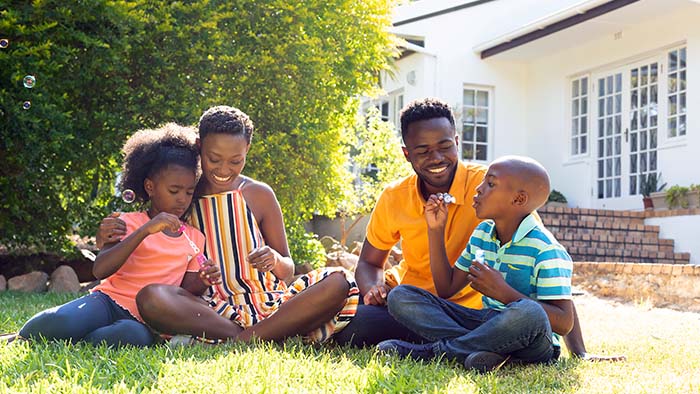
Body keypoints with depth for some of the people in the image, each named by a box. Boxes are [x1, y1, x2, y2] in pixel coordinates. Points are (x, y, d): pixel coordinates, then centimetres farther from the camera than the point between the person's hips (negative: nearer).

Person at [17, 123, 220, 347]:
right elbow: (100, 270, -12)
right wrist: (145, 230, -19)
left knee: (136, 336, -38)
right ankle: (17, 340, 0)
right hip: (109, 301, -2)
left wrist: (201, 282, -9)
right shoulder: (130, 223, 3)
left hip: (142, 320, 2)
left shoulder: (194, 238, 14)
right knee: (60, 322, -36)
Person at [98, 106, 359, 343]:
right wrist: (109, 240, -8)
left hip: (267, 304, 2)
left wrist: (275, 260, -14)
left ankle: (242, 340, -31)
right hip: (210, 309, -2)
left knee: (339, 282, -24)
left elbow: (288, 270, 11)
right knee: (150, 298, -33)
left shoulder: (259, 194, 8)